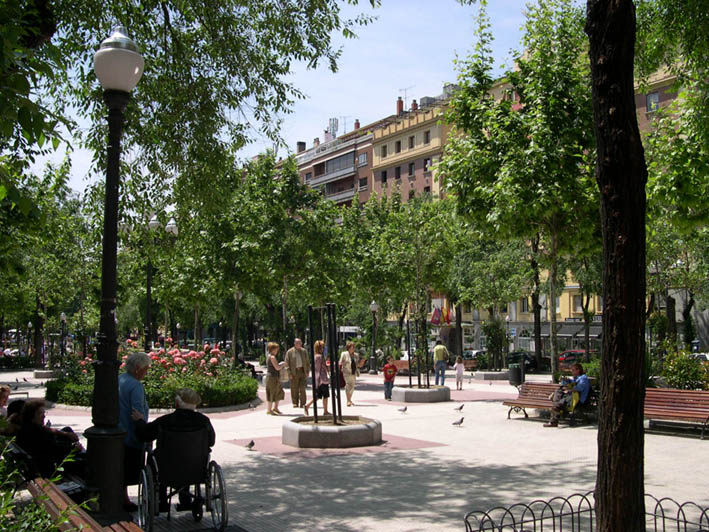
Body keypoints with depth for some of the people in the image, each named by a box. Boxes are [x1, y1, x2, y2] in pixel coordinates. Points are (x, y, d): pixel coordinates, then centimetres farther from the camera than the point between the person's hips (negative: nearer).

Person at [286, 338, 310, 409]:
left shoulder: (304, 351, 11)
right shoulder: (289, 352, 1)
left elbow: (307, 362, 14)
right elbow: (287, 363, -1)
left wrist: (307, 371, 5)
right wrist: (289, 373, -8)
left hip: (302, 371, 2)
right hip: (294, 372, -2)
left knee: (302, 388, -5)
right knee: (294, 389, 1)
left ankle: (302, 404, 0)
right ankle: (295, 404, 11)